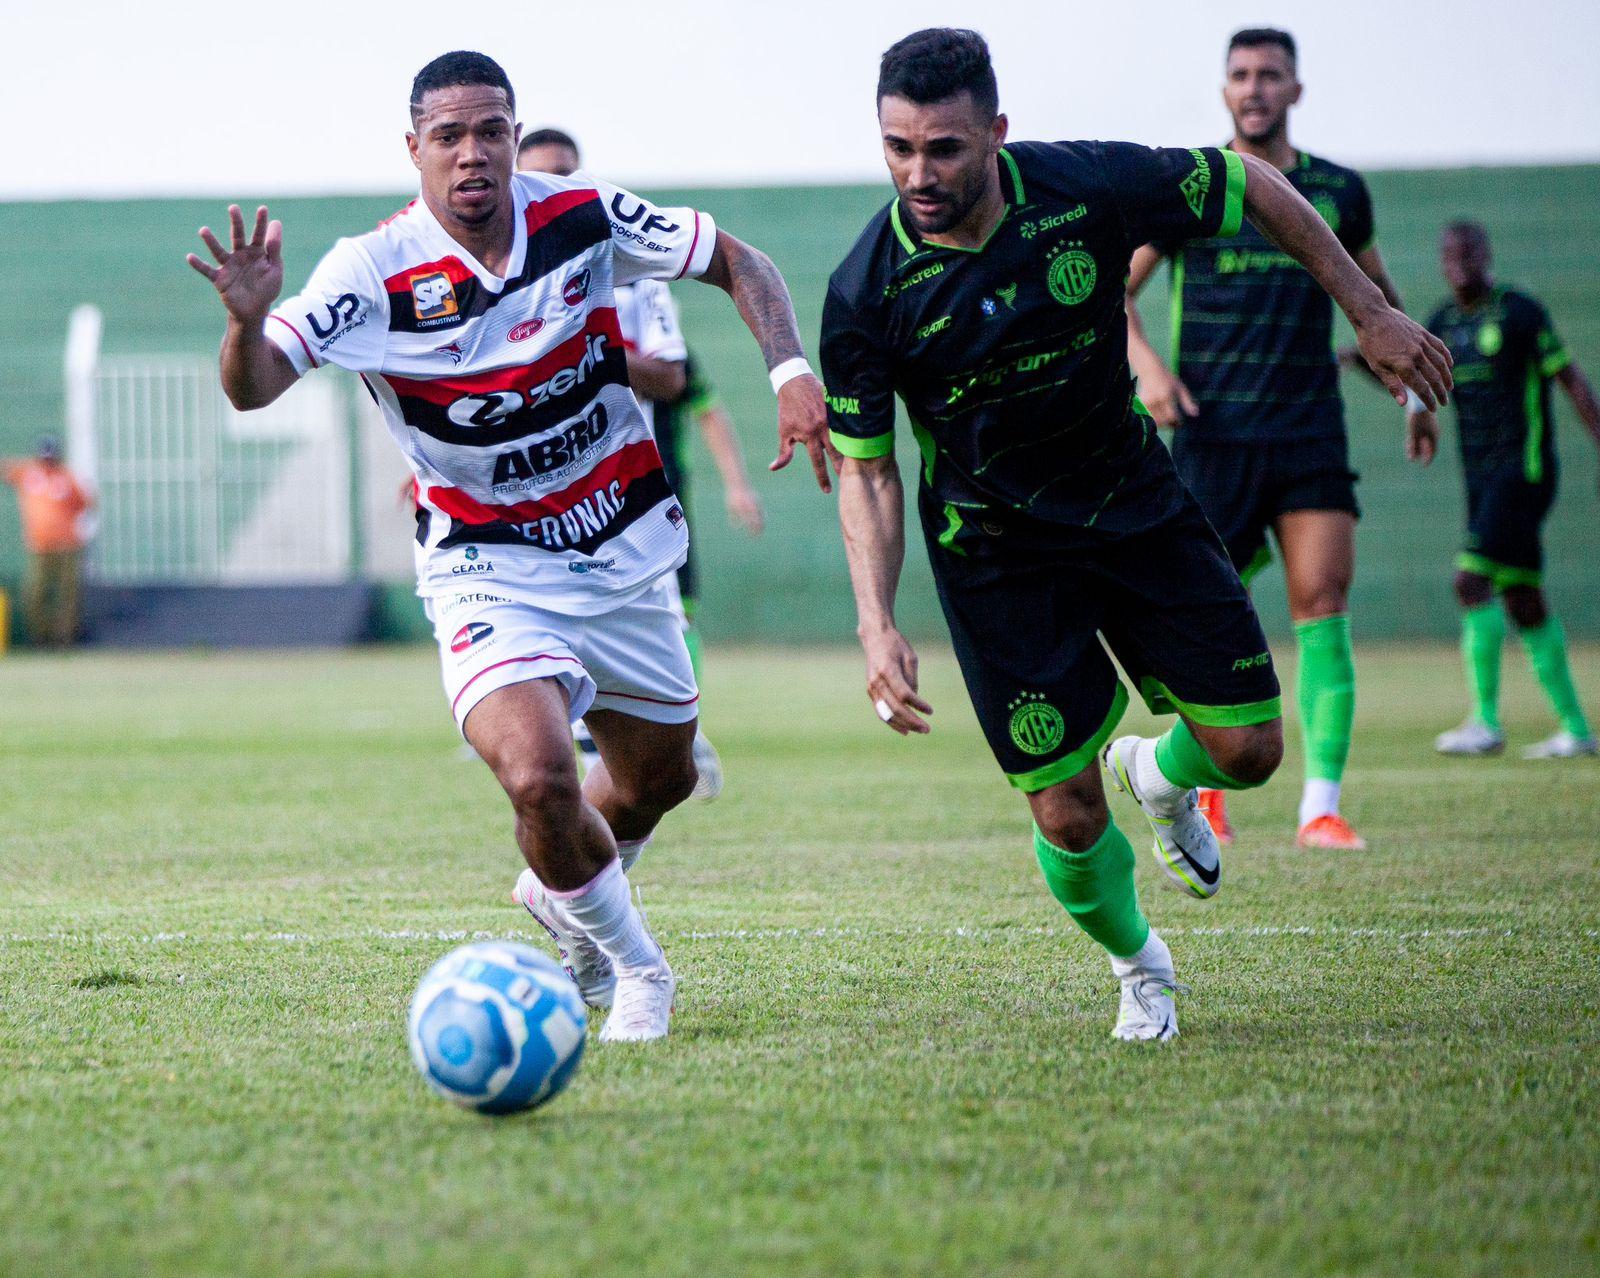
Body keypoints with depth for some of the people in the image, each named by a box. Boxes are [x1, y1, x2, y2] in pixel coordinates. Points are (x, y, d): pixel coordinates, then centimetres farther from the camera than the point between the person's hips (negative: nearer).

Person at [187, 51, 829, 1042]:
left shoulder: (582, 217, -11)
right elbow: (253, 389, -25)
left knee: (659, 780, 18)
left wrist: (793, 370, -14)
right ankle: (637, 972, 3)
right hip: (490, 575, -4)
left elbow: (736, 262, 1)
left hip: (623, 551, 4)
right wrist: (249, 321, -47)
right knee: (539, 777, -25)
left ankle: (562, 894, 52)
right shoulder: (378, 272, -18)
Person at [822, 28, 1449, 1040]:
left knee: (1249, 749, -2)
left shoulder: (1091, 186, -20)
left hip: (1135, 502, 2)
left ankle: (1158, 777, 35)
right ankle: (1139, 966, 27)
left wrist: (1371, 313, 0)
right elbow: (865, 464, -11)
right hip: (996, 550, -2)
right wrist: (877, 626, -22)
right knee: (1066, 817, -6)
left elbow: (1251, 187, -3)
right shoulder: (867, 291, -21)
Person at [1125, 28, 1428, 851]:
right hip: (1215, 434, -1)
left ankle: (1321, 807, -12)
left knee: (1323, 604, -11)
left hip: (1311, 429, 1)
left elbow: (1375, 294, 25)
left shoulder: (1339, 192, 10)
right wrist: (1144, 364, -10)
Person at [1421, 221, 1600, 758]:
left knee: (1472, 582, -17)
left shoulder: (1519, 312, -7)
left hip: (1523, 469, -7)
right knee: (1524, 603, 8)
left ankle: (1486, 722, -15)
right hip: (1481, 478, 7)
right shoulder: (1443, 323, 13)